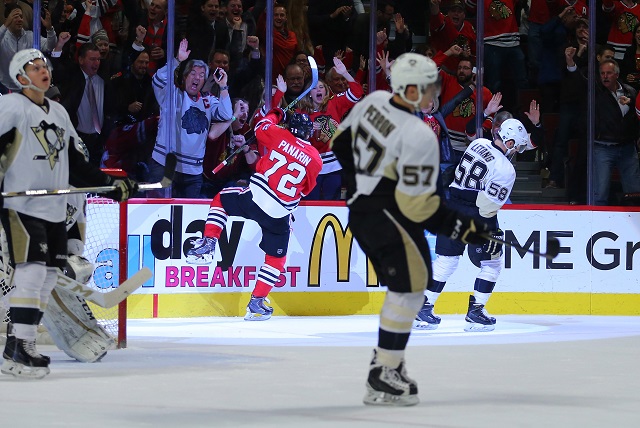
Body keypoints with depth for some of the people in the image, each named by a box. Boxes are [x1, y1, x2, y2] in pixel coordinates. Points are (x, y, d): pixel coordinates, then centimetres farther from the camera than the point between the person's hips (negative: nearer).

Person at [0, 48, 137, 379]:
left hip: (54, 209, 8)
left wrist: (111, 184, 16)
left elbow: (77, 164, 22)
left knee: (49, 277, 7)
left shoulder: (59, 113, 18)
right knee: (31, 271, -16)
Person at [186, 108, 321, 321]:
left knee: (221, 199, 28)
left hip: (254, 197, -1)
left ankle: (208, 244, 13)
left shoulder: (280, 136, 1)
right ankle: (257, 302, 13)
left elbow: (260, 128, 20)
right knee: (276, 257, 17)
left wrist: (275, 114, 36)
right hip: (280, 213, 1)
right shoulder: (315, 159, 5)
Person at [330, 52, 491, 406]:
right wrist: (461, 227, -14)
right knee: (410, 285, -6)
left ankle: (385, 360, 25)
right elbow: (416, 204, -22)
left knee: (405, 284, 20)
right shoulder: (419, 137, -23)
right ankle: (383, 377, -8)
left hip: (360, 208, 10)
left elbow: (343, 141, 15)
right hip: (388, 216, -10)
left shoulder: (375, 100, 1)